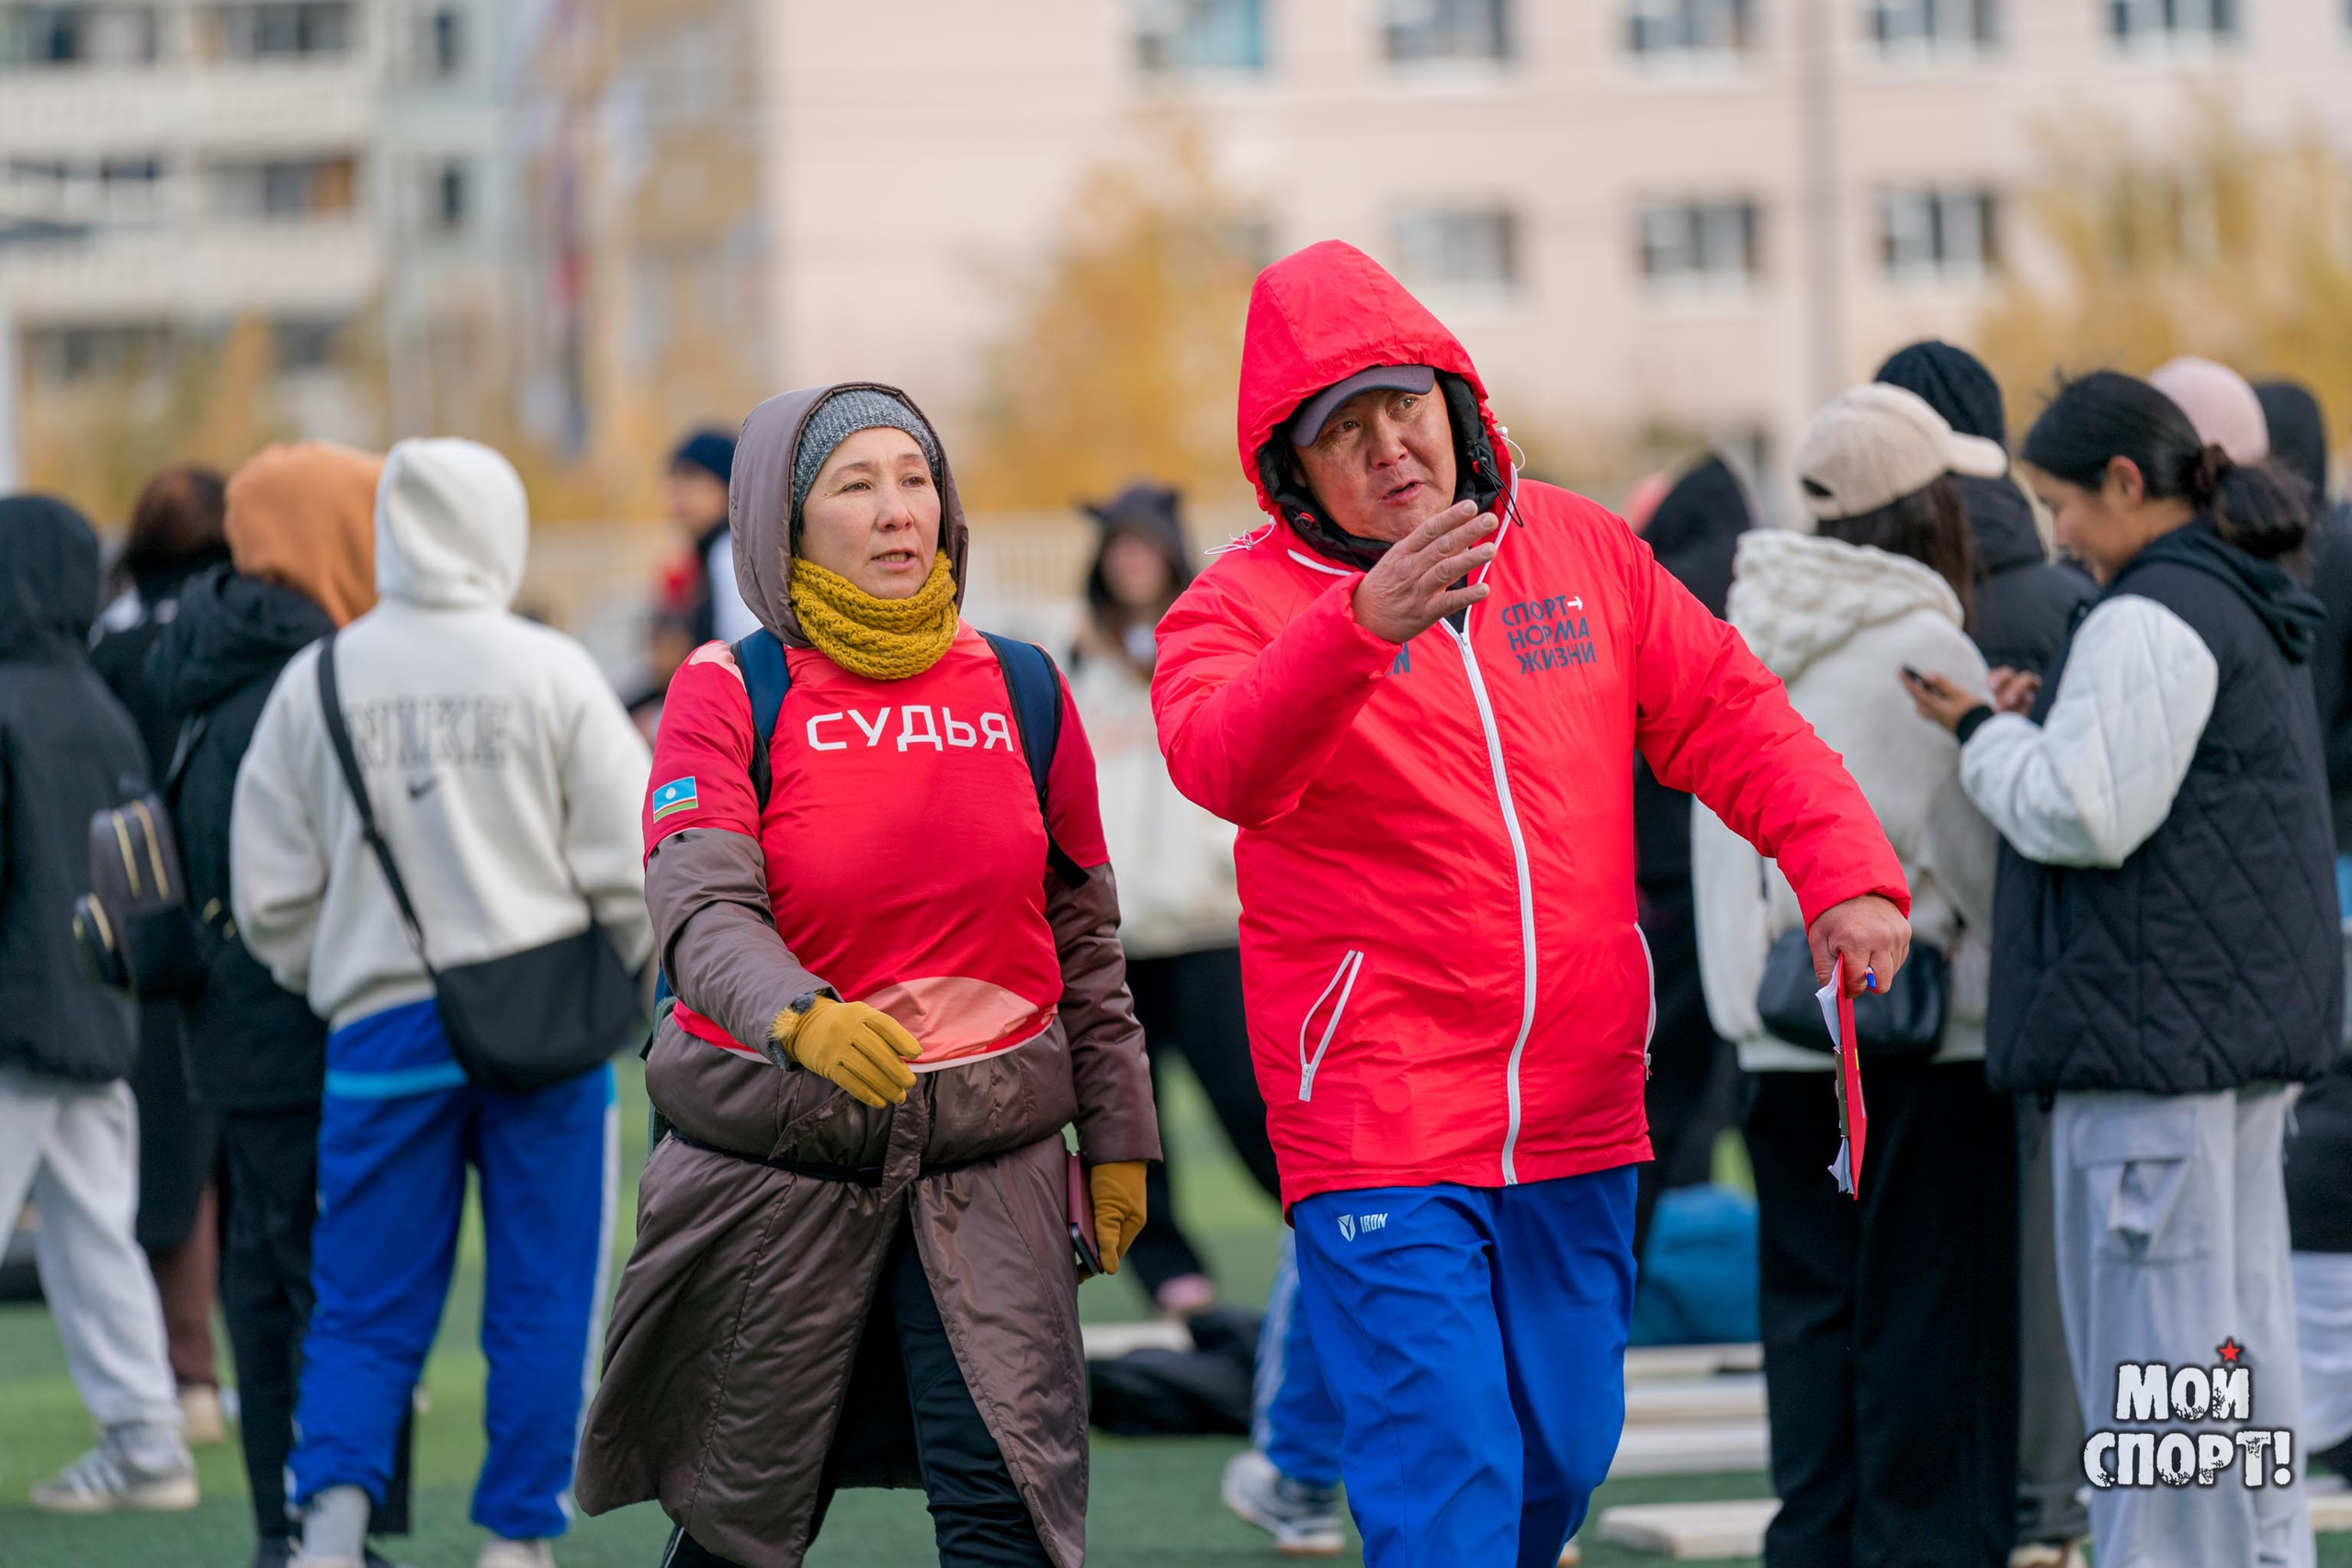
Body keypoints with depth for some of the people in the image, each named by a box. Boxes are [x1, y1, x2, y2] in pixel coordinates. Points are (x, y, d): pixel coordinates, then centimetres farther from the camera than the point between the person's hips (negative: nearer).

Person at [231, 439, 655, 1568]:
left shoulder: (317, 682, 0)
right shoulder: (548, 673, -6)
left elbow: (269, 896, 3)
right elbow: (634, 867, -5)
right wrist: (621, 968, 15)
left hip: (381, 1031, 2)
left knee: (366, 1307, 7)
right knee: (541, 1305, 9)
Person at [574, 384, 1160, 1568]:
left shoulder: (1022, 690, 6)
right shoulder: (730, 693, -5)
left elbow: (1083, 931, 14)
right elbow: (701, 911, -18)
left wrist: (1117, 1136, 12)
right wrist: (805, 1020, -38)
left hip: (985, 1160, 2)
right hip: (778, 1155, -2)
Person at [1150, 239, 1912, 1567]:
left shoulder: (1583, 551, 8)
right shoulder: (1247, 602, -6)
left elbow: (1733, 715, 7)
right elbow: (1225, 759, -28)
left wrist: (1847, 871, -9)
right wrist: (1362, 626, -45)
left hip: (1577, 1116, 5)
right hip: (1381, 1135, -5)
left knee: (1563, 1455, 14)